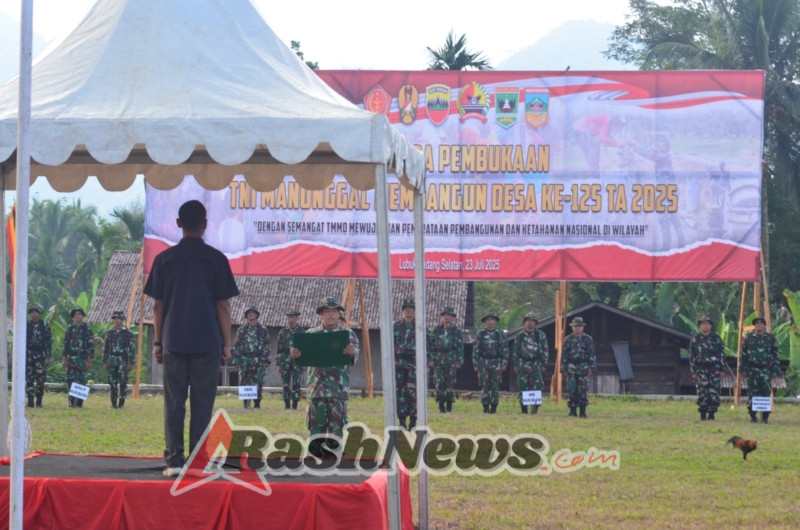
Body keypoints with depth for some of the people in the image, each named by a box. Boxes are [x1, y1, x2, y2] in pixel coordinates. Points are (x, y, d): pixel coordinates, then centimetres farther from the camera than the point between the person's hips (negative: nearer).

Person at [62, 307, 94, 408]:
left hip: (82, 359, -3)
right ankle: (72, 401, 5)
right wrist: (64, 359, 7)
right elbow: (65, 344, 13)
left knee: (81, 381, -4)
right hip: (71, 359, 3)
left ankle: (79, 402, -3)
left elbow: (91, 346, -2)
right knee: (70, 380, 1)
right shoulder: (69, 329, 11)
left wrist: (89, 360, -8)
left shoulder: (87, 330, 1)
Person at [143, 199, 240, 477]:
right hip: (207, 342, -1)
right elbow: (223, 305, -1)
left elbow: (157, 305, 5)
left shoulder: (164, 259, 3)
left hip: (174, 342, 1)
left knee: (174, 402, 5)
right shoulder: (216, 259, -2)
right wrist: (227, 344, 5)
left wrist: (158, 342, 12)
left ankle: (174, 461, 1)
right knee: (202, 403, 2)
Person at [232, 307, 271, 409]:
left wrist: (266, 360, -3)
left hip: (258, 359, -1)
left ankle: (257, 403, 1)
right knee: (244, 381, -4)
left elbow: (267, 346, 5)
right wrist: (237, 360, 3)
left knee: (257, 382, -4)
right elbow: (236, 346, 10)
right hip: (245, 359, 1)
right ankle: (246, 402, 2)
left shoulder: (263, 330, 8)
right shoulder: (242, 329, 11)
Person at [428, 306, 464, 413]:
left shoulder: (456, 331, 7)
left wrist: (459, 361, -2)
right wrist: (430, 359, -1)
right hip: (438, 359, 1)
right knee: (439, 382, -5)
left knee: (451, 382, -2)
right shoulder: (436, 330, 9)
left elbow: (460, 347, 6)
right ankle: (441, 405, -1)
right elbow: (430, 345, 7)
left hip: (451, 360, -1)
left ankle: (449, 404, 5)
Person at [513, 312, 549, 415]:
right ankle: (524, 409, 8)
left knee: (537, 387, -12)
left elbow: (545, 350, 4)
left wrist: (544, 364, -2)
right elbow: (516, 351, 12)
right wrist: (516, 365, 7)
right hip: (523, 365, 2)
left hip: (536, 364, -2)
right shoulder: (520, 336, 8)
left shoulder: (540, 335, 4)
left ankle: (534, 409, -9)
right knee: (523, 387, 1)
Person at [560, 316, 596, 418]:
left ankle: (583, 411, -1)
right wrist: (563, 368, 3)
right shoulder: (568, 340, 7)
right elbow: (564, 355, 8)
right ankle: (572, 411, 5)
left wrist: (591, 368, -1)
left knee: (583, 390, -5)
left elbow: (592, 355, 6)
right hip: (571, 367, 1)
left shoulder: (588, 340, 6)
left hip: (583, 368, -1)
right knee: (572, 390, -1)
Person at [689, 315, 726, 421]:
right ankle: (703, 414, -1)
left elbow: (722, 354, 7)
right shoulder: (695, 339, 6)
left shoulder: (716, 338, 6)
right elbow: (691, 356, 6)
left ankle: (711, 414, 5)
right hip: (701, 369, 0)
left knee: (714, 392, -3)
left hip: (714, 369, 0)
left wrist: (722, 369, 1)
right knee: (702, 392, -6)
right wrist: (694, 371, 0)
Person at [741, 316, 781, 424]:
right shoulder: (748, 338, 8)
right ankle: (753, 416, 8)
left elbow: (776, 354, 8)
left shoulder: (771, 338, 7)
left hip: (766, 369, 0)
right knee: (753, 392, -1)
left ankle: (765, 417, -1)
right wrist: (744, 369, 3)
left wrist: (776, 369, 1)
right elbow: (743, 354, 9)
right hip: (752, 369, 0)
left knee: (766, 392, -6)